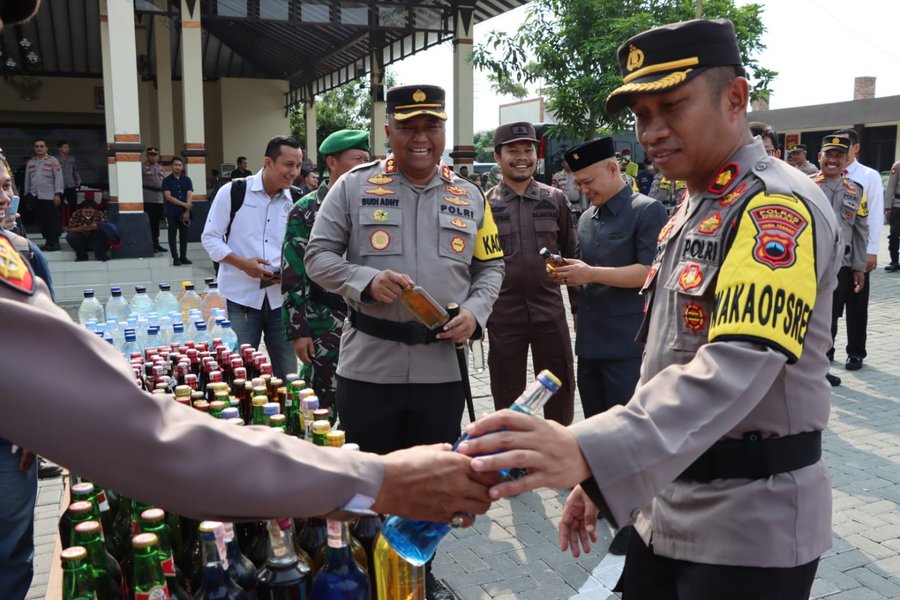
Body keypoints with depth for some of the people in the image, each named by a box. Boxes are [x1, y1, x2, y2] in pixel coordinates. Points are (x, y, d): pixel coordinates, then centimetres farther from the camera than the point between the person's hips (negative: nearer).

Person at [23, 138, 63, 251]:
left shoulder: (53, 161, 1)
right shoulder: (30, 163, 16)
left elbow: (58, 178, -5)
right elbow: (27, 180, 18)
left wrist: (58, 194, -13)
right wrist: (27, 195, 14)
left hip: (49, 196, -5)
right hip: (36, 197, 5)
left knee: (52, 220, -5)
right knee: (41, 221, 6)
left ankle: (54, 243, 0)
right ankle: (48, 242, 14)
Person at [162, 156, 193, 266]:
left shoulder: (187, 180, 7)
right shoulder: (167, 180, -1)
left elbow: (189, 196, 0)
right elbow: (168, 197, -10)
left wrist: (187, 211, -11)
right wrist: (184, 204, -17)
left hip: (184, 212, 2)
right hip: (172, 212, -2)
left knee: (184, 235, 7)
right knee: (173, 235, 0)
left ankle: (183, 257, 15)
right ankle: (175, 258, 3)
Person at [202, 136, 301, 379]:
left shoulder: (295, 202, 5)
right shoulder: (233, 191, -6)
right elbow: (210, 238, -3)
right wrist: (242, 263, -17)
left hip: (280, 297, 4)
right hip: (241, 297, -3)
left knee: (287, 373, 10)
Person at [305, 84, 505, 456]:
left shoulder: (469, 197, 8)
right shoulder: (353, 186, -1)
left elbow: (490, 267, 13)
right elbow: (318, 256, -1)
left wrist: (474, 311, -7)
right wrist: (367, 281, -20)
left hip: (442, 369, 3)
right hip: (368, 367, -2)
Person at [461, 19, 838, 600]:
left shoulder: (777, 206, -18)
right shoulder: (690, 212, 11)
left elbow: (737, 364, -34)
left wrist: (589, 451, -46)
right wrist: (601, 470, 12)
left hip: (749, 521, -8)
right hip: (667, 502, 8)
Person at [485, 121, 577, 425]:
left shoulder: (556, 199, 4)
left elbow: (572, 255, 8)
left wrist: (579, 307, 7)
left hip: (551, 312, 1)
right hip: (503, 317, -1)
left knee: (561, 393, 10)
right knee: (507, 398, 11)